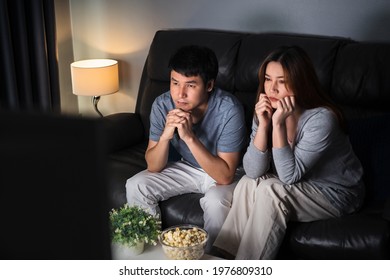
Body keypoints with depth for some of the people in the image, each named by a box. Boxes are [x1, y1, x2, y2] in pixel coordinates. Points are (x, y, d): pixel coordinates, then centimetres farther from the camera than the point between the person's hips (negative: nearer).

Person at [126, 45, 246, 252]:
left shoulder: (229, 109, -31)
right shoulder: (162, 105, -18)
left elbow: (225, 176, -31)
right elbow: (153, 167, -14)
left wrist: (190, 137, -40)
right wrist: (165, 136, -34)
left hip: (224, 173, -4)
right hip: (187, 167, 4)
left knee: (216, 201, -34)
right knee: (135, 186, -12)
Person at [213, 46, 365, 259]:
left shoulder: (321, 119, -27)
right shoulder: (267, 111, -10)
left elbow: (289, 176, -28)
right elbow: (253, 171, -15)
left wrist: (278, 124, -34)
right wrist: (263, 124, -27)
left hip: (336, 193, -6)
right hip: (299, 188, 6)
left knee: (270, 190, -27)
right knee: (248, 183, -19)